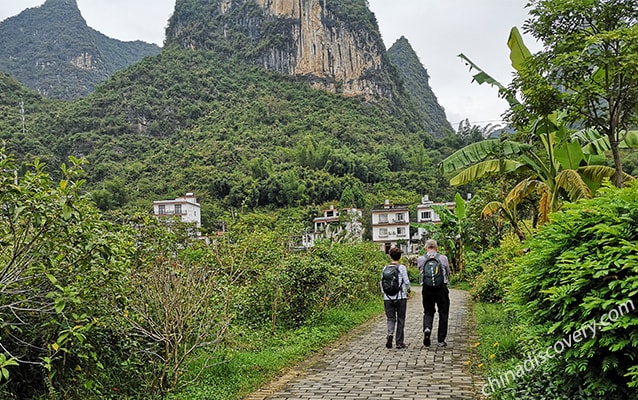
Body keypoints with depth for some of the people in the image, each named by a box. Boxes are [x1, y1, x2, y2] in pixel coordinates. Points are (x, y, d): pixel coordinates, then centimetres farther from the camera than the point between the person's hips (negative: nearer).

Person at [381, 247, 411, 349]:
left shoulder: (385, 268, 4)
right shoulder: (402, 267, -5)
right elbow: (406, 281, -7)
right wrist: (409, 291, 10)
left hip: (388, 298, 2)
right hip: (400, 297, -2)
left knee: (391, 318, 9)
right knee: (400, 320, 8)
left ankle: (390, 333, -19)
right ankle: (400, 342, 12)